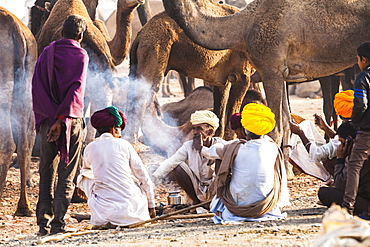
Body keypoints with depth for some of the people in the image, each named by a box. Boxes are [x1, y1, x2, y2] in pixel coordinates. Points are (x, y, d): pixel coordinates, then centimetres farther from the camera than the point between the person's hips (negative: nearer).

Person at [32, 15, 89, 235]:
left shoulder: (47, 54, 8)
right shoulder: (79, 55, -4)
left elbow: (36, 87, 0)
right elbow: (76, 89, -16)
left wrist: (46, 117, -3)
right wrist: (62, 119, -19)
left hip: (47, 121, 4)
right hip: (71, 120, -4)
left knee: (47, 174, 10)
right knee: (66, 176, -1)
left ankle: (43, 224, 8)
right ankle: (58, 224, -8)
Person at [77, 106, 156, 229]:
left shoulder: (90, 148, 7)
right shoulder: (124, 145, 3)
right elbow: (144, 177, 6)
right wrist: (151, 206, 16)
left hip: (105, 210, 0)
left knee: (84, 177, 26)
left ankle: (103, 221, 15)